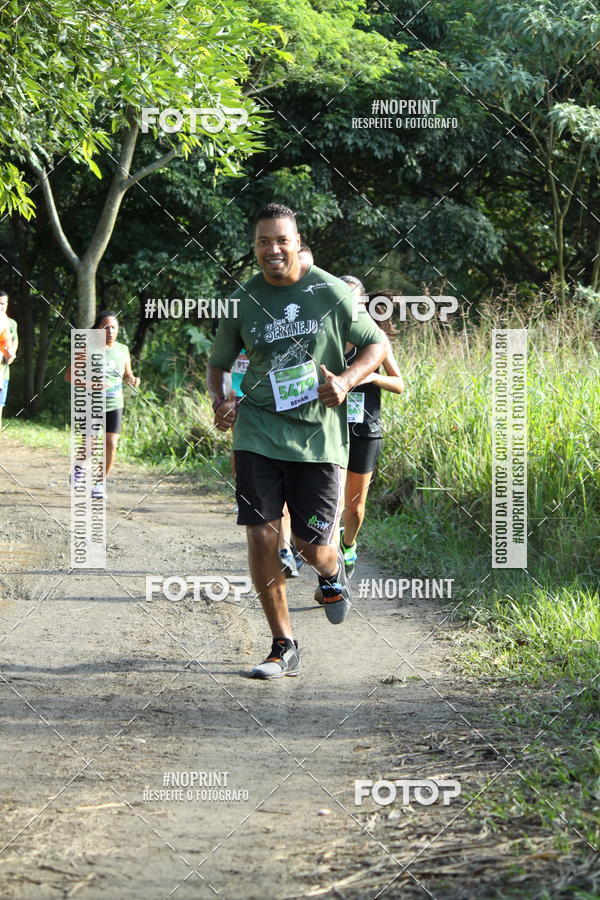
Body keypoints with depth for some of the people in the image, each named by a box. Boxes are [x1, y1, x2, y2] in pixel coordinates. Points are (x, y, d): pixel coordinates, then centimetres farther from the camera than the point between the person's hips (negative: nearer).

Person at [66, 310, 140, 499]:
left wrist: (132, 380, -5)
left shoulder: (123, 350, 5)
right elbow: (69, 375, -8)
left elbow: (127, 374, 20)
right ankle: (80, 466, 34)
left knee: (111, 444, -7)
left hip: (114, 405, 3)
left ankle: (101, 482, 10)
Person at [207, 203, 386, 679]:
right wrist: (221, 401, -3)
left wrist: (347, 379, -12)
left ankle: (332, 572, 39)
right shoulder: (243, 301, 4)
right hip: (258, 432, 2)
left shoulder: (330, 291, -1)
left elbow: (376, 344, 6)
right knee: (261, 537, -7)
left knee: (313, 546, -1)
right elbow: (218, 364, 18)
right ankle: (284, 646, 7)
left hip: (318, 435, -1)